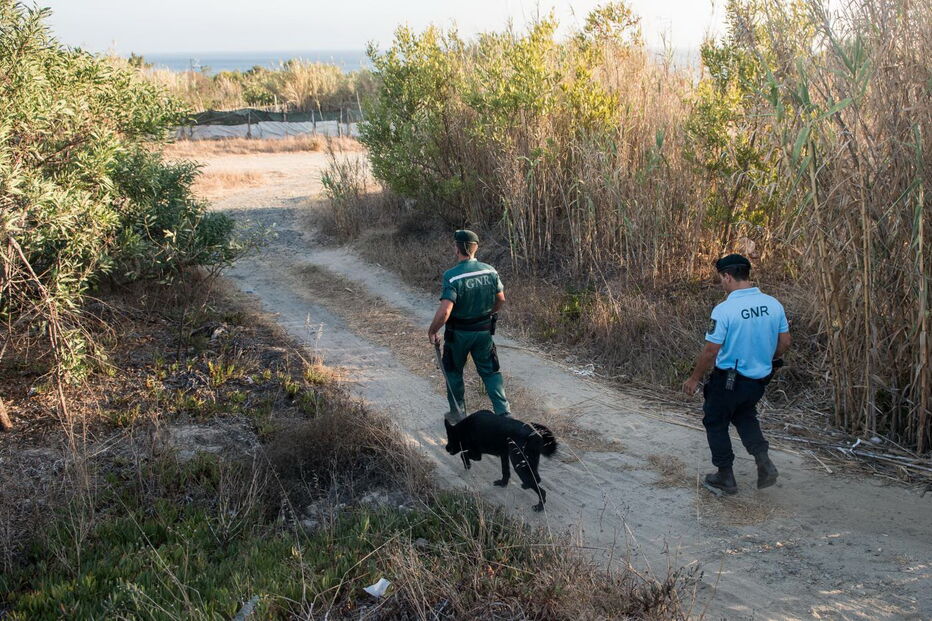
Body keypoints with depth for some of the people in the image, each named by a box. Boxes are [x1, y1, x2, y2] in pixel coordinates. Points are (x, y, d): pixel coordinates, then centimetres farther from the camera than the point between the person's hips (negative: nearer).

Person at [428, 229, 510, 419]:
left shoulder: (452, 276, -23)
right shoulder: (490, 271, -7)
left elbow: (444, 311, -29)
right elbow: (501, 300, 5)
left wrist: (432, 331, -14)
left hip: (459, 333, -4)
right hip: (484, 331, 4)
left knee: (453, 372, 17)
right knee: (490, 371, 15)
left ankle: (458, 414, 26)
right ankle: (503, 412, 7)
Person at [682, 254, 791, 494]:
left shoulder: (724, 310, -23)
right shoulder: (773, 304, -5)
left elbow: (711, 351, -19)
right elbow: (785, 342, 3)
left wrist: (694, 379, -6)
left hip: (728, 379, -6)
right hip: (759, 377, 6)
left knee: (716, 423, 16)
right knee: (744, 415, 30)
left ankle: (726, 478, 23)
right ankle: (763, 461, 13)